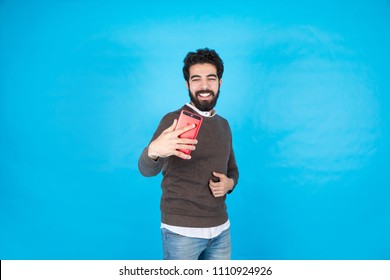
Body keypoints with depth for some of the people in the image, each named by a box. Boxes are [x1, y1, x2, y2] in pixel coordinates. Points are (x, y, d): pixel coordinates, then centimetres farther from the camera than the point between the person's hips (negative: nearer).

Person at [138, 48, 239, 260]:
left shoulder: (223, 125, 9)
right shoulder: (173, 120, -10)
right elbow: (147, 170, -23)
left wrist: (229, 183, -4)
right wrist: (154, 150, -47)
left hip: (221, 230, 6)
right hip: (182, 231, -5)